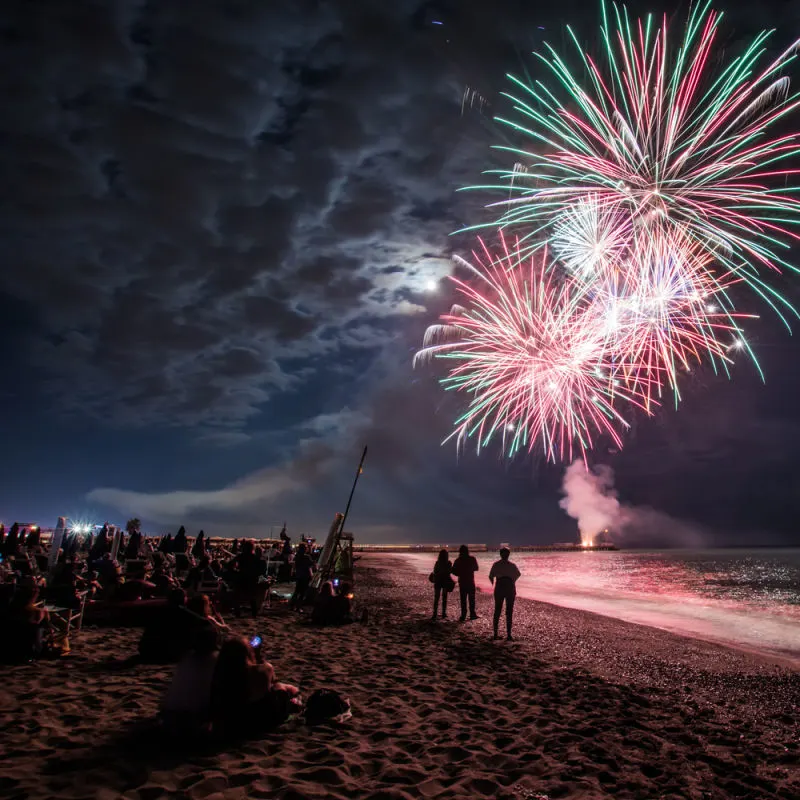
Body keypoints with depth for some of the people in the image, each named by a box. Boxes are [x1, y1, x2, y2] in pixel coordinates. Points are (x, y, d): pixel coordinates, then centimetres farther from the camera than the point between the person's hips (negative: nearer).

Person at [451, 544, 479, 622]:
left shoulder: (458, 560, -6)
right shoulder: (472, 559, -7)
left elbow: (454, 571, -5)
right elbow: (476, 568, 8)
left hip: (462, 582, 1)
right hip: (471, 582, -1)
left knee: (463, 599, 7)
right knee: (471, 599, 10)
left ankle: (463, 615, 5)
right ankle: (472, 614, 10)